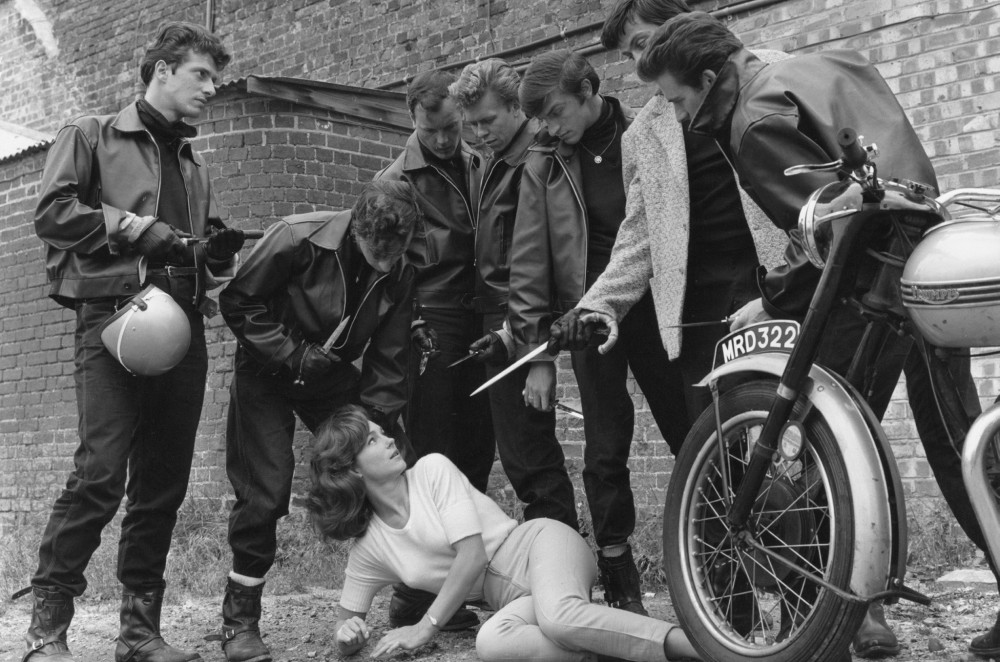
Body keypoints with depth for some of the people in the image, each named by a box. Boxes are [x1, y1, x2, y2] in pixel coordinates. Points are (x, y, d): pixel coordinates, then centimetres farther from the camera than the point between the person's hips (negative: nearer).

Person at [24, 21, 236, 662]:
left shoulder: (195, 166, 25)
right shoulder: (92, 136, 9)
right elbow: (52, 211, -4)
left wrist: (218, 250, 8)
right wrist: (137, 227, -11)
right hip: (114, 316, -6)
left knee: (164, 483, 4)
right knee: (101, 473, -14)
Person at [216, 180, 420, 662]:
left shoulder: (399, 273, -14)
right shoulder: (296, 239, -28)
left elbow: (387, 362, -8)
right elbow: (239, 302, -17)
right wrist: (294, 355, -24)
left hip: (332, 373, 4)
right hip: (268, 370, -4)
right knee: (265, 490, -13)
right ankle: (240, 618, 5)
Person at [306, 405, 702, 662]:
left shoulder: (431, 469, -1)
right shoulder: (367, 548, 9)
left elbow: (472, 555, -10)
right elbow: (347, 618, 17)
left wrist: (426, 627, -12)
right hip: (508, 599, 3)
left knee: (558, 616, -39)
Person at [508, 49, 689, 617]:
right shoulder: (544, 166, 5)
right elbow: (529, 265, 3)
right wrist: (537, 353, -2)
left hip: (661, 306, 0)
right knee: (605, 452, -2)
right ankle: (622, 588, 10)